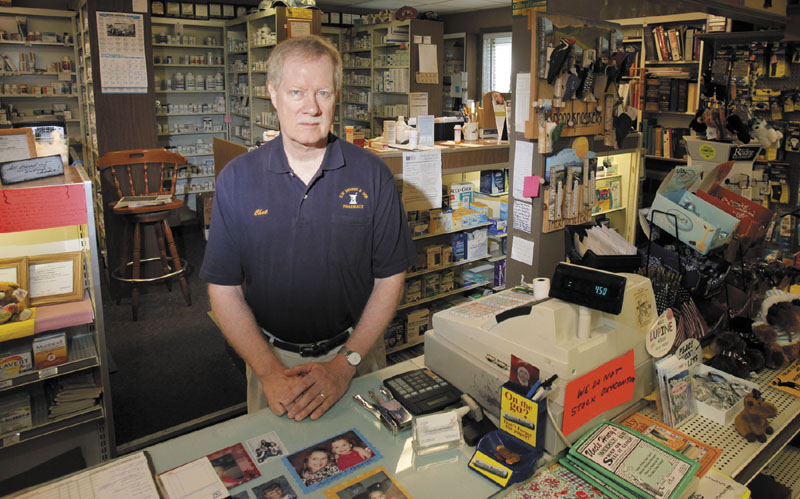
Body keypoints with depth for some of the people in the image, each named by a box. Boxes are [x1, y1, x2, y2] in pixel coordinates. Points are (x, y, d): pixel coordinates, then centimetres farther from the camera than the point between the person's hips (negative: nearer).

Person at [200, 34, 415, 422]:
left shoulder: (372, 175, -9)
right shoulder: (237, 179, -7)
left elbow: (390, 278, -6)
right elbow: (224, 290, -6)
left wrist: (344, 364, -14)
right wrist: (270, 372, -16)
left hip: (353, 351, 0)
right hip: (271, 356, 0)